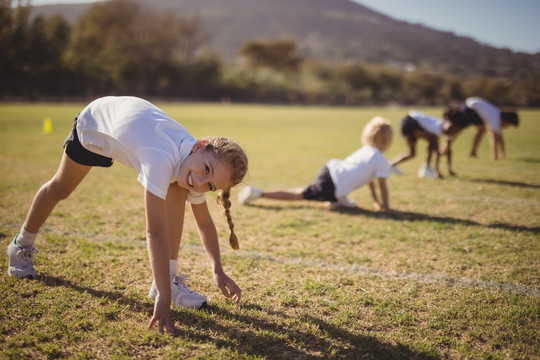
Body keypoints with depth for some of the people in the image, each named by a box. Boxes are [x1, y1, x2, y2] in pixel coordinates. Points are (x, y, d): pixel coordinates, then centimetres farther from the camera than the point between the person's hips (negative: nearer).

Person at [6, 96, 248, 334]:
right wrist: (164, 298, -50)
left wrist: (218, 271, -18)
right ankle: (22, 245, 48)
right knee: (58, 190, 18)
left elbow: (205, 223, -10)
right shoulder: (163, 160, -49)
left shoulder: (196, 177, -26)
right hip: (93, 124, -4)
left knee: (176, 193, -19)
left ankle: (169, 280, -13)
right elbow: (155, 232, -51)